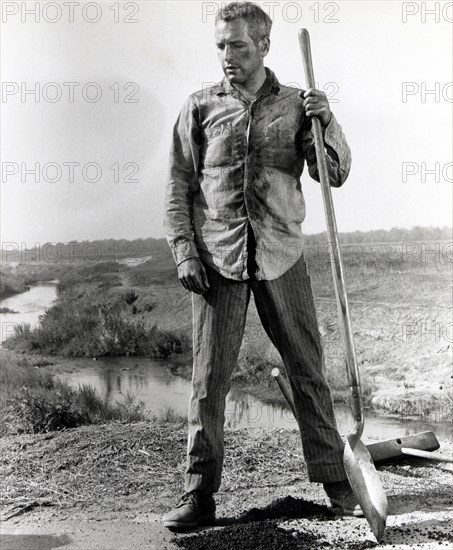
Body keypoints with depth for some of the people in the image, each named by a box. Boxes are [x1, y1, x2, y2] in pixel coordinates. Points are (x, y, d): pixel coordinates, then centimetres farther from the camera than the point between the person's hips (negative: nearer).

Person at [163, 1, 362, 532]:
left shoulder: (295, 105, 7)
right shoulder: (200, 106, 6)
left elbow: (336, 174, 3)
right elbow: (178, 188, 6)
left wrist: (327, 123, -13)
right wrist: (184, 253, -3)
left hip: (281, 255, 1)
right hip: (217, 260, 0)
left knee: (308, 371, 6)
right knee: (208, 379, 2)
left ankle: (334, 478, 21)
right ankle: (199, 494, 13)